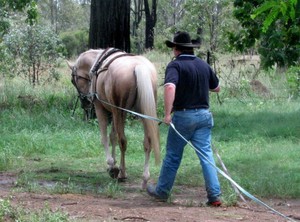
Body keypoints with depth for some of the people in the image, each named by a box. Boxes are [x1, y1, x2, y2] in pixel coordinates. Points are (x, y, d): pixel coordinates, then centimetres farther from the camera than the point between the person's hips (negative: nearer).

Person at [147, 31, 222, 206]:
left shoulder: (175, 65, -10)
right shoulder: (204, 65, 8)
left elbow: (170, 87, -29)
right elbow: (217, 88, 21)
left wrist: (167, 113, -28)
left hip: (183, 115, -4)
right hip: (204, 115, 4)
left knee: (173, 155, 9)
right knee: (206, 154, 3)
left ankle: (162, 191, 22)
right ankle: (215, 195, -3)